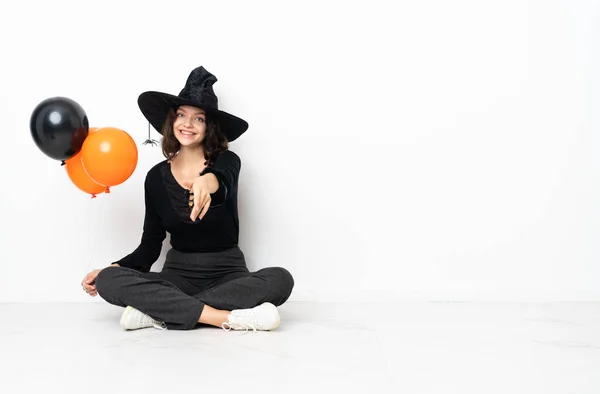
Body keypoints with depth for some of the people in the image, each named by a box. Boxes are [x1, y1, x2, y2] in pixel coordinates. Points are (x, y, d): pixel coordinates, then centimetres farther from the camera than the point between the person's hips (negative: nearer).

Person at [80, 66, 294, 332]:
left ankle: (160, 312, -31)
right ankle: (229, 318, -35)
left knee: (279, 279, -32)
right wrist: (110, 269, -9)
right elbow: (150, 245, 8)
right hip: (178, 275, 2)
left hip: (227, 274, -2)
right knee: (109, 280, -25)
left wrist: (208, 182, -57)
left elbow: (223, 184, -32)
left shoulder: (226, 161, -5)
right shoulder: (156, 177, 3)